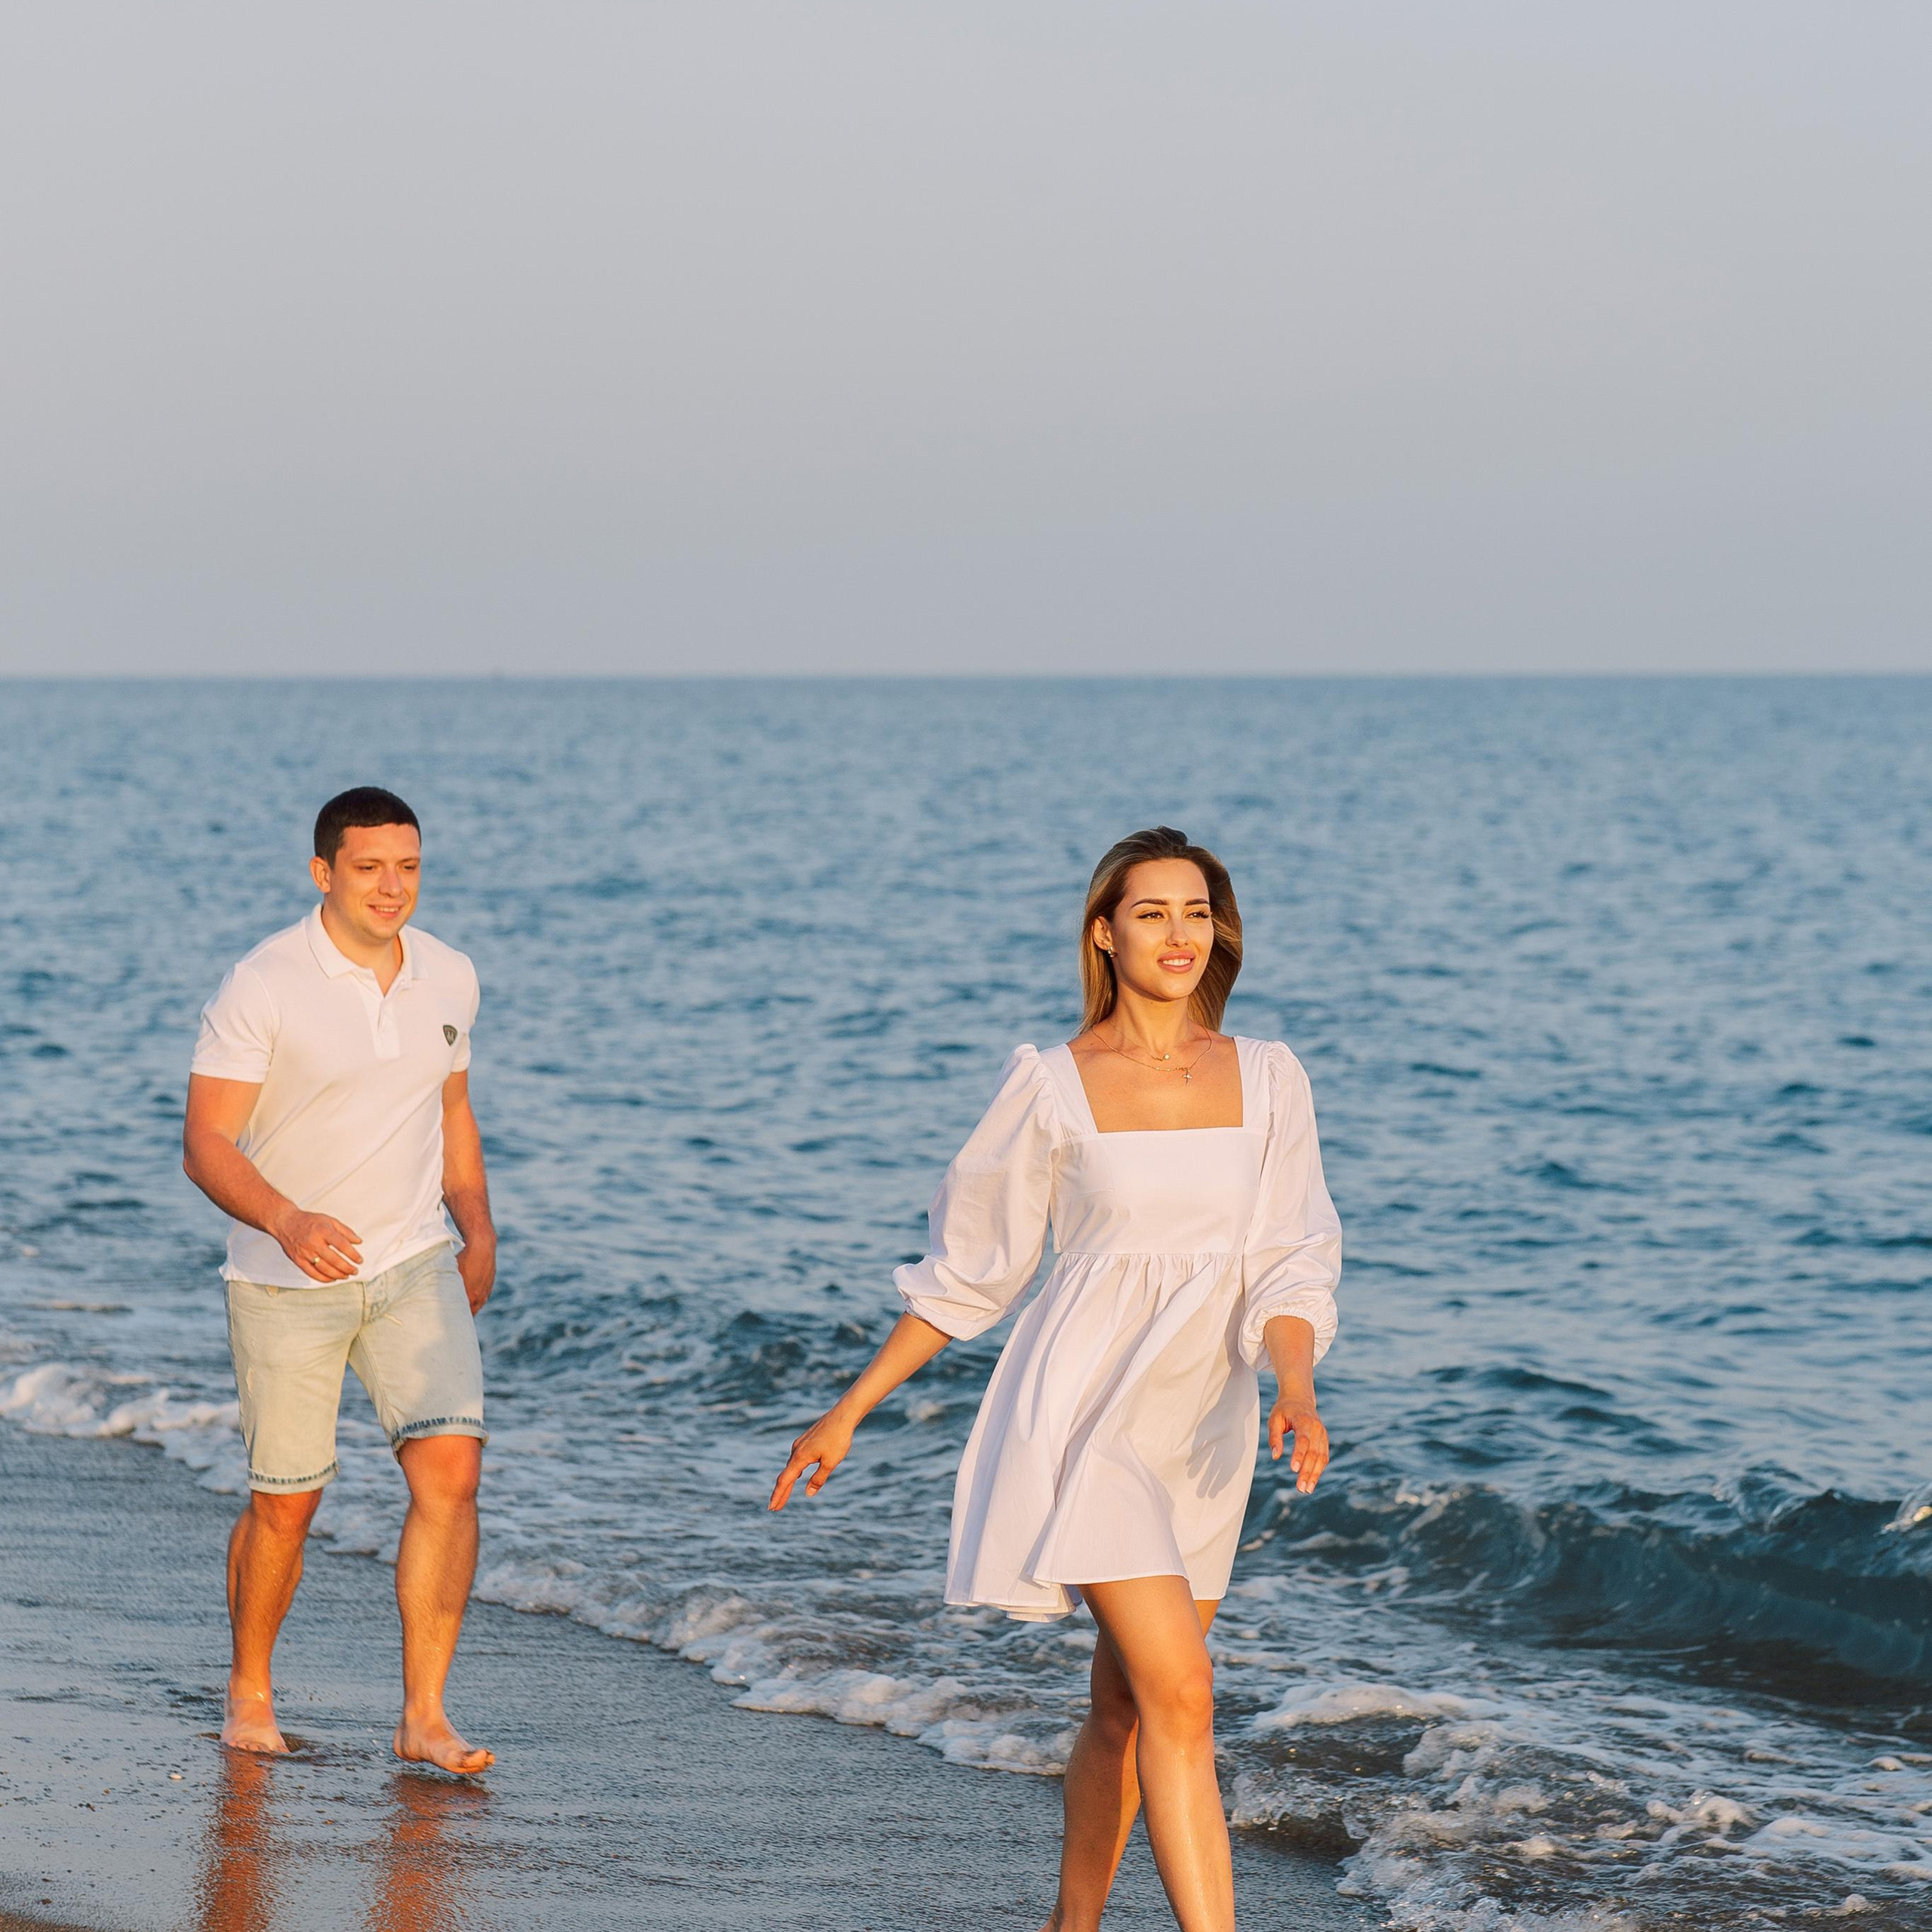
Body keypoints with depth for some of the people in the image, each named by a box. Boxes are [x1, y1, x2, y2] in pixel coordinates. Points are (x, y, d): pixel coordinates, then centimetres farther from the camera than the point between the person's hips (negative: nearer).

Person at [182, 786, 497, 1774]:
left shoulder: (449, 977, 4)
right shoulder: (262, 987, -14)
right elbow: (206, 1146, -17)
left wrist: (479, 1233, 13)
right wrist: (288, 1222, -33)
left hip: (415, 1267, 4)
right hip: (286, 1283, -3)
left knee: (451, 1468, -14)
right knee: (285, 1504, 6)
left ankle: (423, 1718, -10)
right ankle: (249, 1691, 32)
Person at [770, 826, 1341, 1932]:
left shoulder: (1268, 1083, 4)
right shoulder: (1052, 1087, -4)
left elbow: (1290, 1265, 0)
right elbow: (967, 1274, 4)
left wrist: (1297, 1386, -20)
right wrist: (851, 1410, 6)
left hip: (1202, 1433, 4)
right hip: (1084, 1416, -4)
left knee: (1127, 1706, 15)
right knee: (1182, 1698, -16)